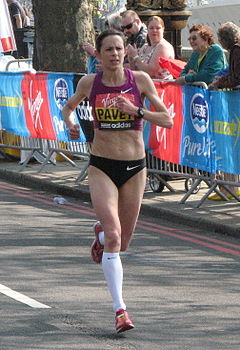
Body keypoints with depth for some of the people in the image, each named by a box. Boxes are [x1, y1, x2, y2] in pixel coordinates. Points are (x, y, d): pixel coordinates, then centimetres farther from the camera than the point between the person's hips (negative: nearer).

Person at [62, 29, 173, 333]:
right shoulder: (89, 83, -1)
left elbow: (167, 120, -5)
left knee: (122, 242, 12)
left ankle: (100, 231, 49)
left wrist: (136, 110, -19)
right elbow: (68, 107, 18)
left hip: (134, 168, 1)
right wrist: (70, 123, -3)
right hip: (101, 167, -1)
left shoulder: (140, 80, -4)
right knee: (113, 238, -17)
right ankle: (120, 309, -14)